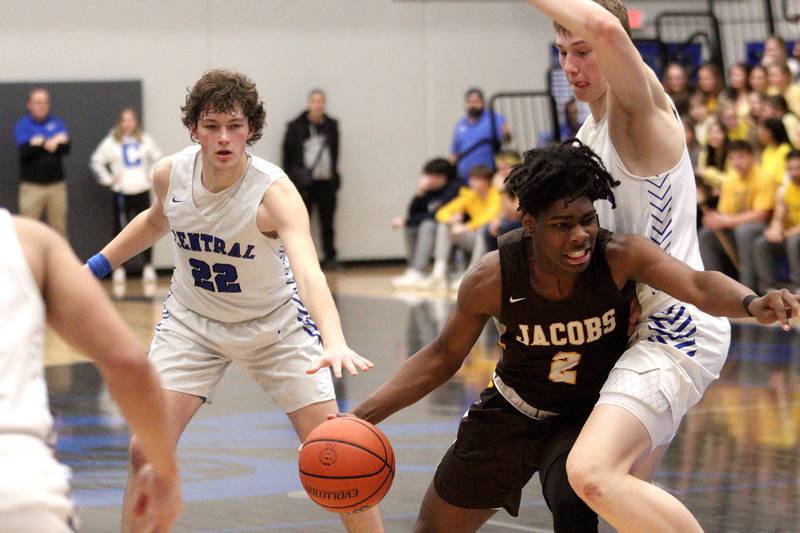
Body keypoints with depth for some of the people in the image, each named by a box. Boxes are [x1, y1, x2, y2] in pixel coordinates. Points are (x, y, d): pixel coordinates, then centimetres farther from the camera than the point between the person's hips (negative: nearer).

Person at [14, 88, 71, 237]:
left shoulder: (57, 124, 11)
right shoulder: (22, 125, 4)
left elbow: (66, 147, -4)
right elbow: (25, 150, -12)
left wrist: (41, 143, -12)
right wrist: (51, 143, -10)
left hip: (57, 185, 2)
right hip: (31, 185, -2)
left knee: (59, 229, 1)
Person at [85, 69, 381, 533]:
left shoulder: (274, 192, -31)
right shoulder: (170, 174, -16)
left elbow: (309, 272, -48)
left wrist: (335, 343, -65)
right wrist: (96, 266, 12)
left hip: (275, 323, -3)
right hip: (192, 321, 3)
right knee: (145, 450, -10)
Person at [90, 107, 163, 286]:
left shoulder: (145, 140, 4)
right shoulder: (112, 142, -3)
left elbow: (158, 159, 16)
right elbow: (96, 162, 2)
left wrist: (152, 176, 6)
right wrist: (108, 179, -2)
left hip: (142, 191, 2)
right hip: (122, 193, -2)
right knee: (120, 230, 0)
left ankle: (148, 268, 9)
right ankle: (119, 268, 7)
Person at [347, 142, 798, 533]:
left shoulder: (621, 256, -27)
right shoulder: (492, 280, -23)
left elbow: (697, 285, -45)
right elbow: (442, 357, -7)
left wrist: (751, 302, -67)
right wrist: (362, 417, -12)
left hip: (587, 418, -2)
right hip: (510, 414, 2)